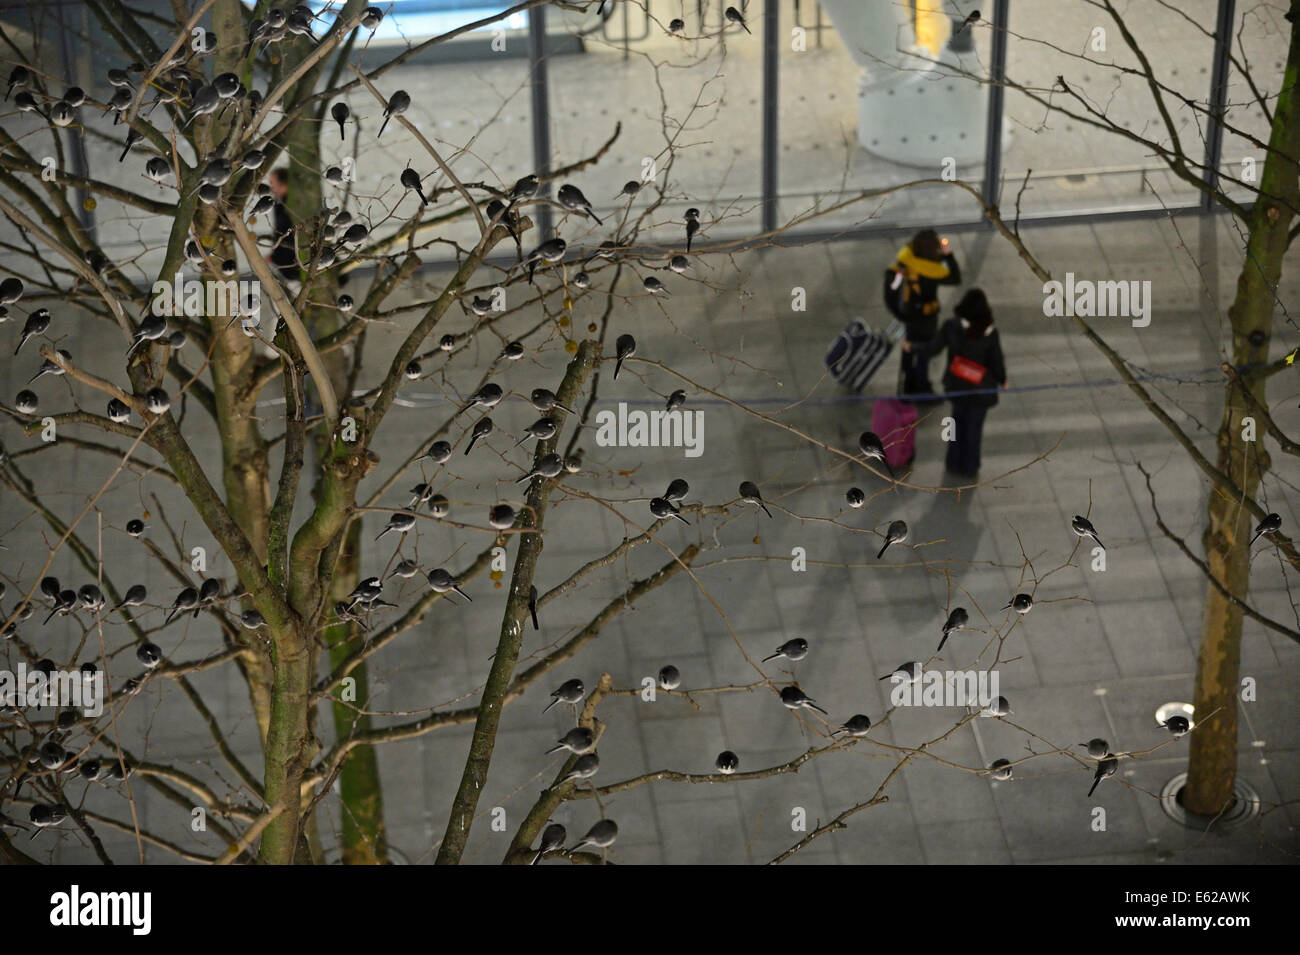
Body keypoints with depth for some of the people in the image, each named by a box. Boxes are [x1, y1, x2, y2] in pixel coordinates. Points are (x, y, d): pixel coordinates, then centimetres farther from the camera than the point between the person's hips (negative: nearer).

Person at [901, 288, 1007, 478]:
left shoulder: (952, 327, -18)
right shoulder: (989, 334, -25)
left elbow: (931, 349, -8)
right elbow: (997, 362, -14)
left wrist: (912, 348, 11)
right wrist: (1002, 380, 7)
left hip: (957, 384, 3)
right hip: (981, 390, -3)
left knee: (959, 421, 26)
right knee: (974, 426, 17)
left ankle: (955, 462, 37)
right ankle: (969, 467, 32)